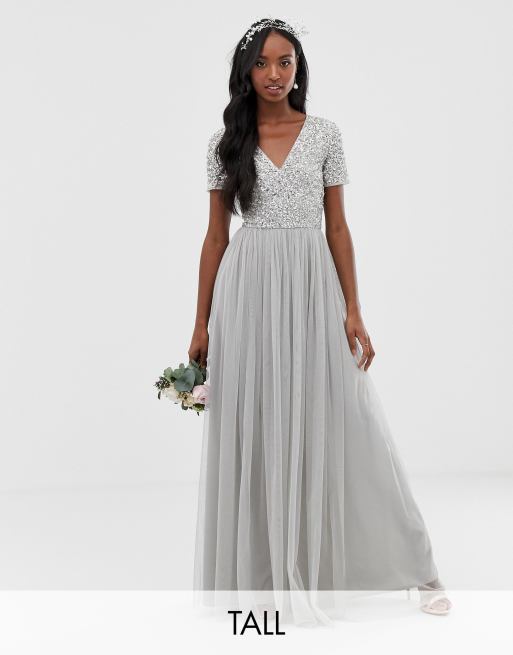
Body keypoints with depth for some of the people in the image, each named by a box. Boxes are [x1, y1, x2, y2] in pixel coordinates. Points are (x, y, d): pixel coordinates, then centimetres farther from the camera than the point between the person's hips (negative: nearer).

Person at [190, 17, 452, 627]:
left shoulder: (324, 134, 4)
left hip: (312, 287, -1)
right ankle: (264, 570, 21)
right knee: (252, 430, 4)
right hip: (249, 290, 1)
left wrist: (354, 312, -3)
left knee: (329, 426, 1)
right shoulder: (226, 142, 6)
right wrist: (202, 323, 5)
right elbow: (216, 237, 7)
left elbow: (338, 228, 4)